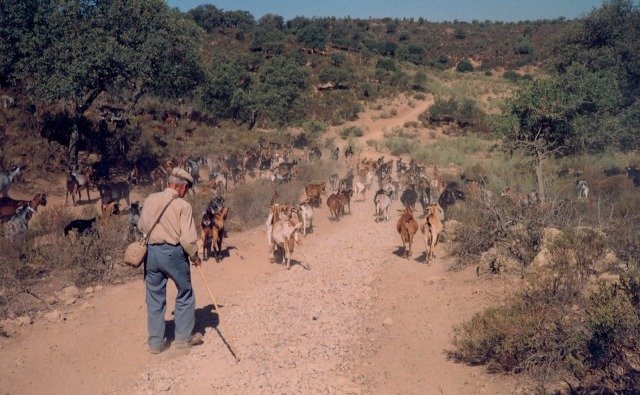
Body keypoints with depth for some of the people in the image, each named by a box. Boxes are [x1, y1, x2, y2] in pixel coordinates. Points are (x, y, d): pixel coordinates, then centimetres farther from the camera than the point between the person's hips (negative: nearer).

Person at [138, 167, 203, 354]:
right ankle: (183, 337, 21)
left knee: (155, 298, 14)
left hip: (151, 252, 5)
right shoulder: (183, 205, -12)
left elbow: (141, 226, 15)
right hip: (173, 253, -5)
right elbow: (188, 238, -15)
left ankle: (156, 342, 20)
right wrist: (195, 257, 0)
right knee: (185, 295, 15)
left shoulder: (150, 200, 4)